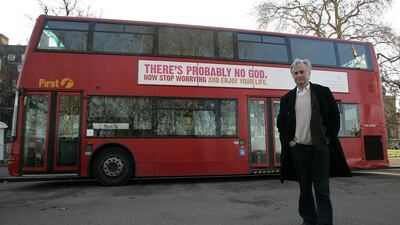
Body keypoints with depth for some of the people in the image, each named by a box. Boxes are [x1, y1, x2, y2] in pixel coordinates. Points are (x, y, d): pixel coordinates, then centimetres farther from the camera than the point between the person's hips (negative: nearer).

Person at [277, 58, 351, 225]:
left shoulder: (323, 92, 3)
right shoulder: (287, 98, 9)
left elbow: (335, 117, 3)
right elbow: (281, 122, 12)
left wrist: (327, 138, -5)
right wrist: (289, 141, 2)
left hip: (320, 148, -2)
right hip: (298, 149, 2)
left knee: (322, 190, -1)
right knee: (304, 189, 11)